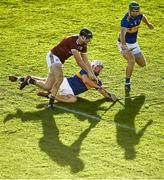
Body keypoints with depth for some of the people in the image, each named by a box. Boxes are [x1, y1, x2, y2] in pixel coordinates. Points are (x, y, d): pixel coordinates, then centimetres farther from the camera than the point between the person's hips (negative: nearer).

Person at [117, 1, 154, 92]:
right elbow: (122, 34, -46)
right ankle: (127, 83, -15)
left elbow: (143, 17, 19)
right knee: (131, 61, -30)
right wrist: (124, 46, -64)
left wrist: (148, 23, -2)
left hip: (134, 43, 7)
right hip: (124, 44, -7)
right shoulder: (126, 20, -30)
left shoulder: (139, 15, -9)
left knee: (142, 64, 9)